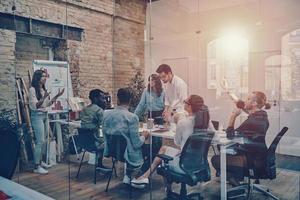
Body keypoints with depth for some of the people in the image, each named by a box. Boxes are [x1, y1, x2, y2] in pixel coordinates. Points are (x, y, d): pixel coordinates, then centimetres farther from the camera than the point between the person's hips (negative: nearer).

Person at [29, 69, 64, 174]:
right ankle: (36, 167, -3)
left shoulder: (44, 89, 12)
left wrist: (57, 96, 10)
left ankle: (40, 161, 23)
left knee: (43, 141, 11)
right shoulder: (33, 89, -10)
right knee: (40, 141, -9)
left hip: (45, 115, 8)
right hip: (37, 116, -8)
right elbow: (34, 106, -16)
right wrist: (44, 97, -28)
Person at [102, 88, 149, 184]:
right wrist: (143, 136, 3)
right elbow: (136, 144, -18)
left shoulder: (106, 114, -6)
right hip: (128, 154, -5)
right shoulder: (132, 117, -21)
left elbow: (105, 134, 7)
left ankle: (127, 175, 30)